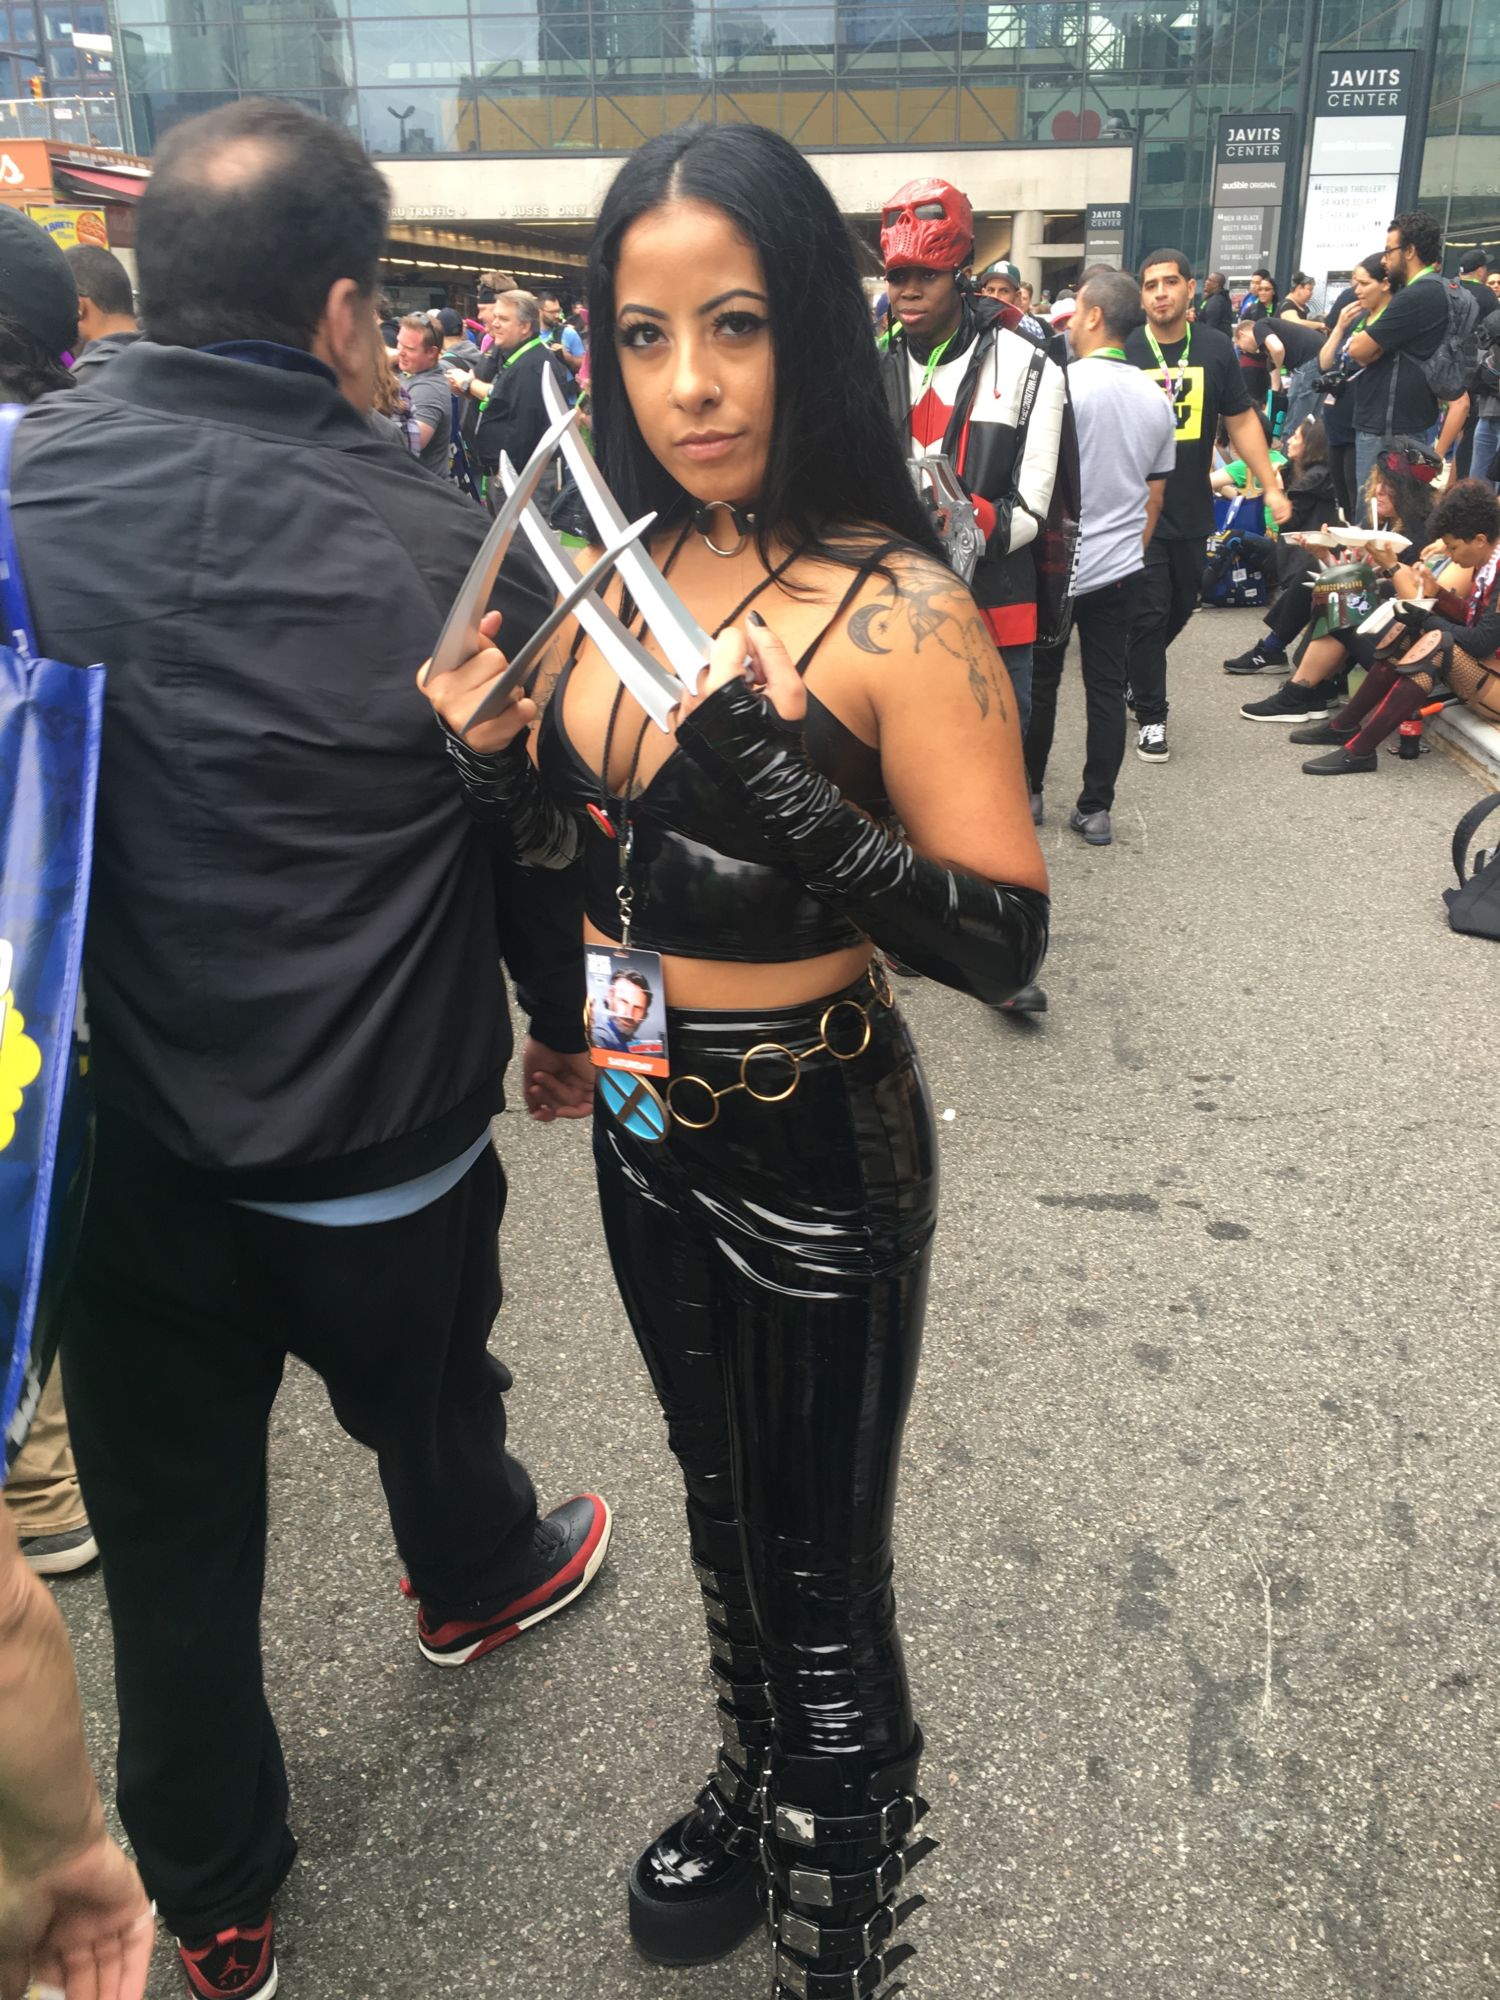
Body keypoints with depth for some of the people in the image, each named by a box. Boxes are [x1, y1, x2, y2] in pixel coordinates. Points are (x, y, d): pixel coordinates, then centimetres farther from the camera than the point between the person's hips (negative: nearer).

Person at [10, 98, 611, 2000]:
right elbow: (550, 839, -5)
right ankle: (478, 1578, 60)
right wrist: (565, 1024, 12)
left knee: (171, 1519, 19)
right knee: (425, 1403, 27)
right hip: (389, 1137, -1)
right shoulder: (449, 544, -16)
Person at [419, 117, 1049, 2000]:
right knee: (720, 1499, 26)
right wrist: (497, 746, -9)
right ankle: (755, 1798, 54)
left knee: (816, 1567, 12)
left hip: (815, 1152, -6)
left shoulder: (899, 611, -19)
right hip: (646, 1128, 7)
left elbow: (1005, 937, -21)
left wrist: (797, 801, -36)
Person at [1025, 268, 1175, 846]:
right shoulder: (1156, 400, 7)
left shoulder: (1064, 384, -13)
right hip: (1122, 570, 5)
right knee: (1107, 688, 7)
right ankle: (1095, 808, 10)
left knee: (1038, 684, 9)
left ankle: (1027, 792, 20)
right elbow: (1154, 497, 12)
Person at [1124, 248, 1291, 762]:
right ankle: (1150, 715, 11)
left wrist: (1271, 487, 0)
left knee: (1181, 605, 15)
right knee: (1149, 612, -2)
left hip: (1192, 508, 4)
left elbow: (1241, 421, 7)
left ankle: (1133, 673, 40)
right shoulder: (1123, 353, -7)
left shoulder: (1215, 349, 1)